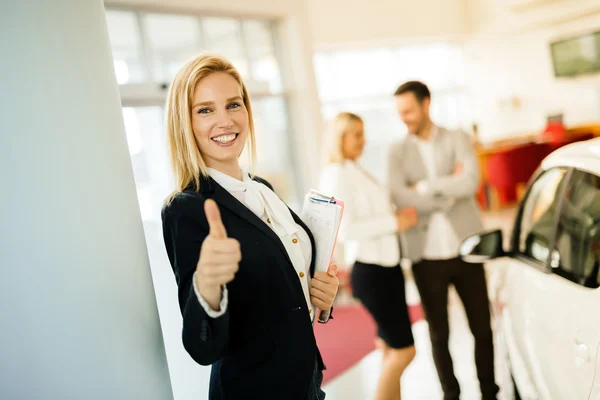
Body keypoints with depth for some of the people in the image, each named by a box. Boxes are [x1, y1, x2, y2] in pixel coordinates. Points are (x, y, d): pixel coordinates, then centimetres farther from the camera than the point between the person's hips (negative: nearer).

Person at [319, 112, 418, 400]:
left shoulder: (357, 171, 14)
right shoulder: (337, 174, -14)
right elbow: (345, 229, -24)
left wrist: (399, 217, 2)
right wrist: (395, 222, -19)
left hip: (387, 267, 9)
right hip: (369, 272, -9)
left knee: (392, 350, 14)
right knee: (403, 349, -4)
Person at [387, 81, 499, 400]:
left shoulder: (458, 139, 3)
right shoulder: (398, 152, 4)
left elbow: (470, 183, -15)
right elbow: (401, 199, -13)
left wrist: (424, 187, -12)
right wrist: (449, 191, -11)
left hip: (466, 252, 0)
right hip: (427, 258, 0)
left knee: (482, 328, 10)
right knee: (439, 334, 10)